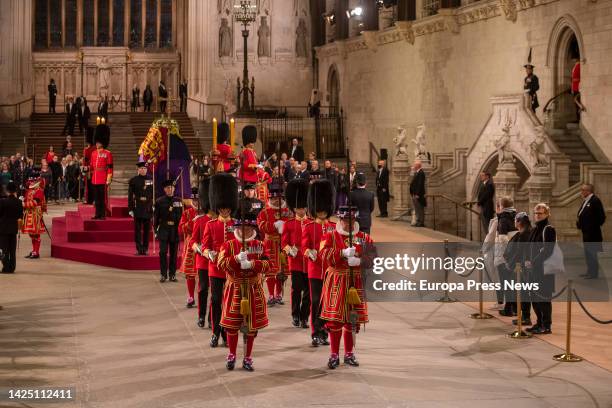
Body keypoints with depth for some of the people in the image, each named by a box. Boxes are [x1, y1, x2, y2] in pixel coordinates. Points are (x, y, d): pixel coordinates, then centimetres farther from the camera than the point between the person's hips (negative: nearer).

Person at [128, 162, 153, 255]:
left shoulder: (151, 180, 7)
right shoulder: (133, 181, 1)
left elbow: (154, 195, 9)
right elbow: (130, 196, 0)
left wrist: (154, 206, 3)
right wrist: (130, 209, -4)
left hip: (148, 208, 2)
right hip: (137, 208, -2)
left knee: (147, 230, 5)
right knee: (138, 229, -1)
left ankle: (145, 248, 12)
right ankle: (139, 249, 2)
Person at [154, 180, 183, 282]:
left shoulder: (178, 201, 6)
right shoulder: (159, 202, 1)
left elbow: (181, 216, 9)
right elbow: (156, 217, 3)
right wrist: (156, 230, -1)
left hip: (175, 231, 1)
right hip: (163, 230, -1)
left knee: (173, 253, 5)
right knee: (163, 252, -4)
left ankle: (172, 274, 12)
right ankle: (163, 274, 3)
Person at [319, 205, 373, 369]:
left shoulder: (364, 237, 8)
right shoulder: (330, 236, 1)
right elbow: (325, 254, -14)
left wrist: (359, 261, -18)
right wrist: (343, 253, -27)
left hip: (356, 283, 3)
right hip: (336, 282, -3)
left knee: (353, 320, 8)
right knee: (335, 319, -4)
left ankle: (349, 354, 19)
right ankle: (334, 355, 4)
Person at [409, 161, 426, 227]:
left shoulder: (421, 173, -15)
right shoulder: (416, 173, 16)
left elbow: (420, 184, -21)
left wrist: (417, 194, -23)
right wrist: (412, 193, 15)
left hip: (418, 194, -10)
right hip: (415, 194, 10)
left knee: (420, 209, -6)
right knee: (417, 209, 13)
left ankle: (421, 222, -3)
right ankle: (418, 222, 18)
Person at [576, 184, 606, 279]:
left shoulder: (595, 200, -15)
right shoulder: (586, 201, 14)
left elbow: (601, 217, -18)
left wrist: (595, 227, -13)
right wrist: (579, 223, 7)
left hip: (592, 233, -10)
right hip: (586, 232, 10)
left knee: (592, 253, -6)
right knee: (587, 253, 16)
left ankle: (593, 273, -1)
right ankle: (590, 271, 24)